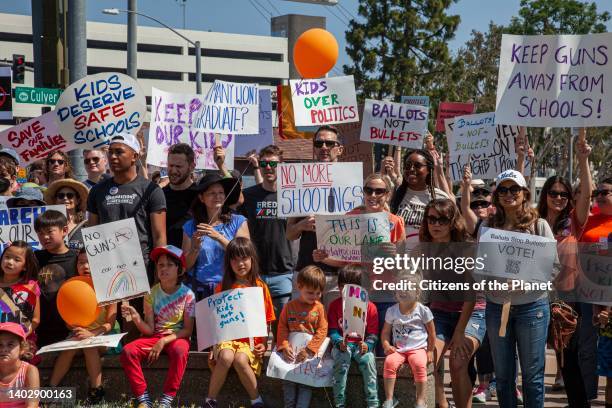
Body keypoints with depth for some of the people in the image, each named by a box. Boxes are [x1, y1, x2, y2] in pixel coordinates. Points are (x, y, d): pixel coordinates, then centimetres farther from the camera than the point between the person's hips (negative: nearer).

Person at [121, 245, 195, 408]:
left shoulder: (187, 295, -7)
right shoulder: (151, 294, -1)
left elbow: (188, 330, -8)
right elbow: (149, 330, -2)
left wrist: (164, 341, -21)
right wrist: (136, 318, -23)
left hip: (178, 337, -3)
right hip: (155, 336, 3)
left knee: (180, 350, -39)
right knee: (128, 351, -25)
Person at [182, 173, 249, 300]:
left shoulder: (238, 222, 5)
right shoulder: (191, 227, 9)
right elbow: (186, 265, 9)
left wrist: (219, 237, -14)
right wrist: (195, 248, -10)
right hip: (201, 289, 1)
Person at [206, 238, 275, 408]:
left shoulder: (260, 287, 5)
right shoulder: (222, 287, 7)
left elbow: (266, 320, 8)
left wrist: (263, 343, -5)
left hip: (251, 340, -1)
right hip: (226, 337, 1)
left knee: (240, 359, -32)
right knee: (226, 357, -31)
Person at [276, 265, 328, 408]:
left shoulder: (319, 307, 3)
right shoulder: (289, 307, 7)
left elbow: (322, 331, -4)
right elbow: (282, 328, 3)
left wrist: (308, 350, -14)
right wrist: (284, 346, -13)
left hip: (311, 349, -1)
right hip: (291, 349, 1)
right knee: (288, 379, -12)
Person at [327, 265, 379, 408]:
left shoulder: (370, 307, 1)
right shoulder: (335, 305, 5)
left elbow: (373, 333, 0)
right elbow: (332, 330, 1)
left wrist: (367, 345, -21)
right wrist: (339, 342, -20)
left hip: (361, 344, 0)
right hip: (342, 345, 0)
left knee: (368, 358, -31)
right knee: (342, 356, -32)